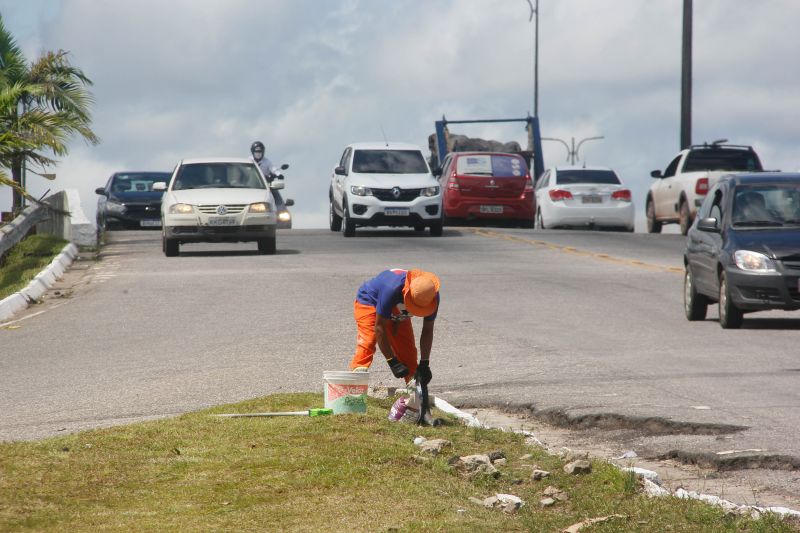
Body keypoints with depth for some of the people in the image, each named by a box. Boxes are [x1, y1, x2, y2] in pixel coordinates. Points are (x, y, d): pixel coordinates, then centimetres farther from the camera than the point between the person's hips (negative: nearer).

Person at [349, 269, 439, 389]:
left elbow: (428, 330, -14)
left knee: (408, 352, -1)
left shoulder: (433, 297, -28)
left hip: (398, 314, 5)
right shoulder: (392, 289, -45)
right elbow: (380, 326, -36)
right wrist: (393, 362, -35)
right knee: (367, 343, -27)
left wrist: (424, 364, -17)